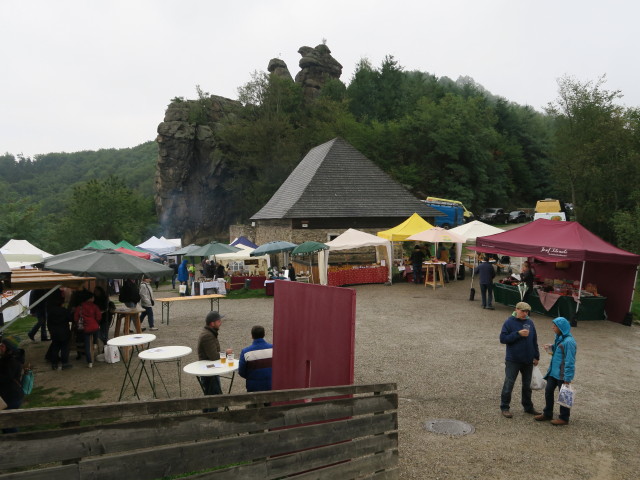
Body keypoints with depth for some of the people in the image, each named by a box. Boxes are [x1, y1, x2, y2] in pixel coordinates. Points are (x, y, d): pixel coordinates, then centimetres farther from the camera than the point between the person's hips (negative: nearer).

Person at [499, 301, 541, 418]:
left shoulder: (530, 322, 4)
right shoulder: (509, 322, -10)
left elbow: (534, 340, 11)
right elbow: (503, 339, -15)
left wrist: (536, 356, 9)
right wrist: (518, 334, -22)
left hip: (528, 360, 5)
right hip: (513, 360, -5)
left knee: (527, 385, 17)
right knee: (509, 384, 1)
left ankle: (528, 407, 31)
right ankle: (504, 408, 12)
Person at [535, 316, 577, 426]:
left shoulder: (569, 341, -21)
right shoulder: (559, 338, 7)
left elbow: (570, 361, -21)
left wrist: (568, 378, -19)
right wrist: (552, 347, 4)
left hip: (562, 374, -9)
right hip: (553, 371, 9)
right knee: (548, 391, 14)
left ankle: (564, 418, 22)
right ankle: (547, 414, 28)